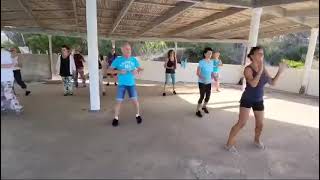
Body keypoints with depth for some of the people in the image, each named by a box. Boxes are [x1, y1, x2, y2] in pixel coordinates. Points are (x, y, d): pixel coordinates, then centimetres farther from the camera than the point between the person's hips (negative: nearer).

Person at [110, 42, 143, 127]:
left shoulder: (134, 59, 0)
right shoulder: (118, 60, -6)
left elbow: (140, 69, 8)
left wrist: (136, 71, -15)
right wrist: (119, 71, -19)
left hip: (131, 84, 1)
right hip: (121, 84, -1)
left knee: (135, 100, 1)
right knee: (119, 101, 1)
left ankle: (138, 115, 23)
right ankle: (116, 118, 19)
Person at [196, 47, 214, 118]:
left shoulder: (211, 62, 3)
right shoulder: (201, 62, -15)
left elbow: (211, 72, 12)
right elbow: (198, 73, -16)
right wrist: (202, 78, -31)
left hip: (209, 82, 6)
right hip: (202, 82, -6)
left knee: (208, 96, 13)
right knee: (202, 96, -6)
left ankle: (204, 107, 38)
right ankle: (197, 111, 8)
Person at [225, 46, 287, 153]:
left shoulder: (263, 69, 2)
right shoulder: (248, 69, -17)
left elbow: (272, 83, 6)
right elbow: (253, 84, -30)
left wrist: (280, 71, -1)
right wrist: (260, 70, -29)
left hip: (259, 101, 6)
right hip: (247, 100, -6)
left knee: (260, 124, 16)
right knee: (241, 123, -10)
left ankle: (256, 140, 44)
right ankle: (229, 144, 3)